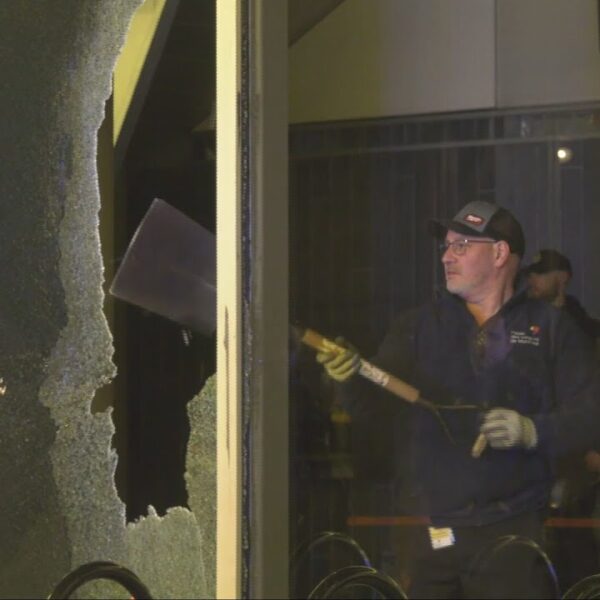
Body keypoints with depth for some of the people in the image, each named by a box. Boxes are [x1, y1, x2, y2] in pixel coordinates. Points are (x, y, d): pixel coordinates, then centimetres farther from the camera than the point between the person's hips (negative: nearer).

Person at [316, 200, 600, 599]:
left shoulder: (550, 329, 6)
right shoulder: (420, 326, 13)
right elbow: (373, 403, 4)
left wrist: (533, 430, -17)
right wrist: (351, 378, -18)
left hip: (513, 535, -2)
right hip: (436, 533, 3)